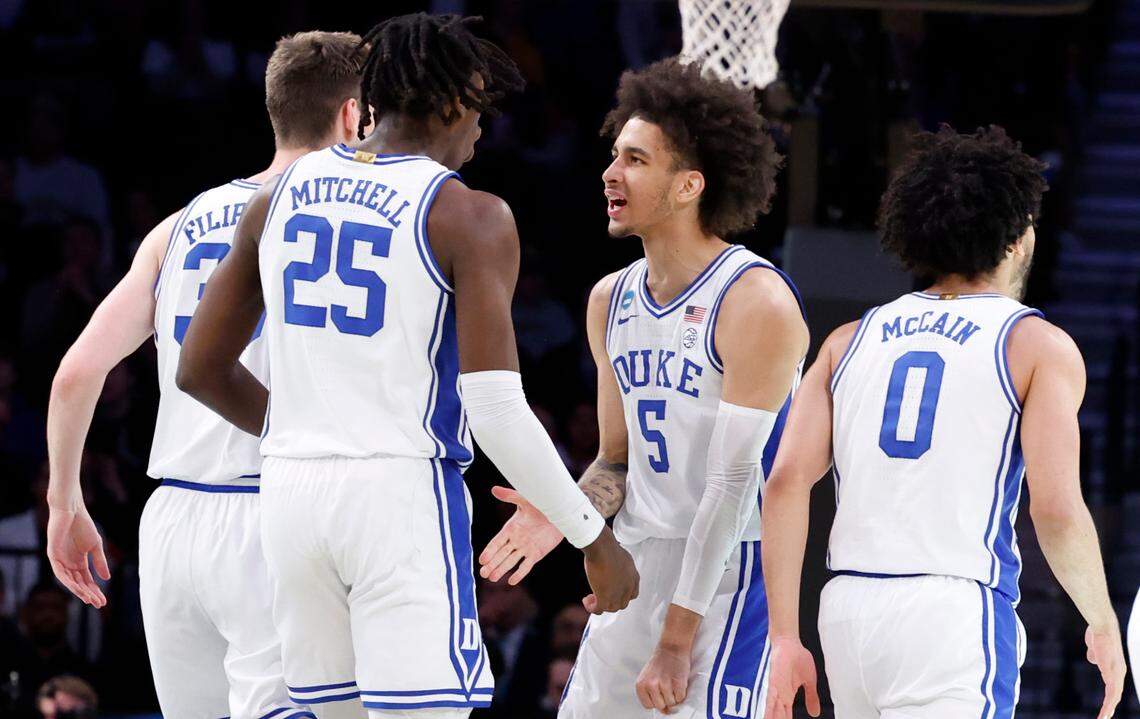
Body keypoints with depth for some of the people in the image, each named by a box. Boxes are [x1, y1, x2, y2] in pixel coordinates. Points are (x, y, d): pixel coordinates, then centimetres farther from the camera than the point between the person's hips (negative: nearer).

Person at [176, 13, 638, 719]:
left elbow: (201, 370, 15)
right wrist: (595, 537, -4)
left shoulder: (280, 196, 10)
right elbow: (498, 413, -14)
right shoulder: (470, 217, -7)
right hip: (404, 495, -6)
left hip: (292, 490, 6)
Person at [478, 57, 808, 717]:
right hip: (634, 569, 8)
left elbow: (733, 485, -18)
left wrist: (676, 639, -20)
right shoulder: (611, 302, 10)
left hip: (726, 576, -8)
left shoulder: (758, 303, -15)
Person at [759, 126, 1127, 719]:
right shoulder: (1039, 347, 2)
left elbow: (786, 484, 5)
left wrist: (786, 637, 6)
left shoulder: (849, 342, 15)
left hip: (847, 606, 6)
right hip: (956, 612, -6)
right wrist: (1103, 625, 7)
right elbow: (1057, 511, -8)